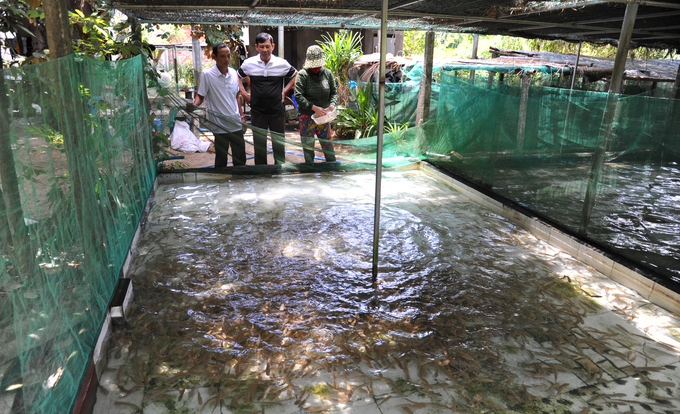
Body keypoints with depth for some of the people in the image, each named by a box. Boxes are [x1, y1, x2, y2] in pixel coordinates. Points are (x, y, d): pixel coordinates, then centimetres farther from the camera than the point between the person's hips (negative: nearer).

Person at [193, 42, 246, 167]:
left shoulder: (233, 73, 6)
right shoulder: (207, 75, -9)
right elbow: (200, 96, -3)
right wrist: (194, 106, -23)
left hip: (236, 124, 5)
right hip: (220, 126, -4)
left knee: (240, 159, 11)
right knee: (221, 160, 4)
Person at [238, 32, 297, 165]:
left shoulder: (282, 63, -3)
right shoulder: (248, 63, -1)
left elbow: (296, 76, 13)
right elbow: (237, 77, 16)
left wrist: (285, 91, 5)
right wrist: (244, 93, 7)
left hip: (277, 110, 0)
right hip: (257, 111, 1)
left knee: (279, 143, 7)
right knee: (259, 144, 8)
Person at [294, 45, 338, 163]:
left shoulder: (327, 73, 7)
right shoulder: (302, 74, -7)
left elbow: (334, 92, 11)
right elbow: (298, 96, -14)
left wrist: (332, 104, -11)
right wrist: (314, 108, -23)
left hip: (324, 117, 3)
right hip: (307, 118, -3)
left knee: (328, 145, 8)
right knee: (308, 146, 5)